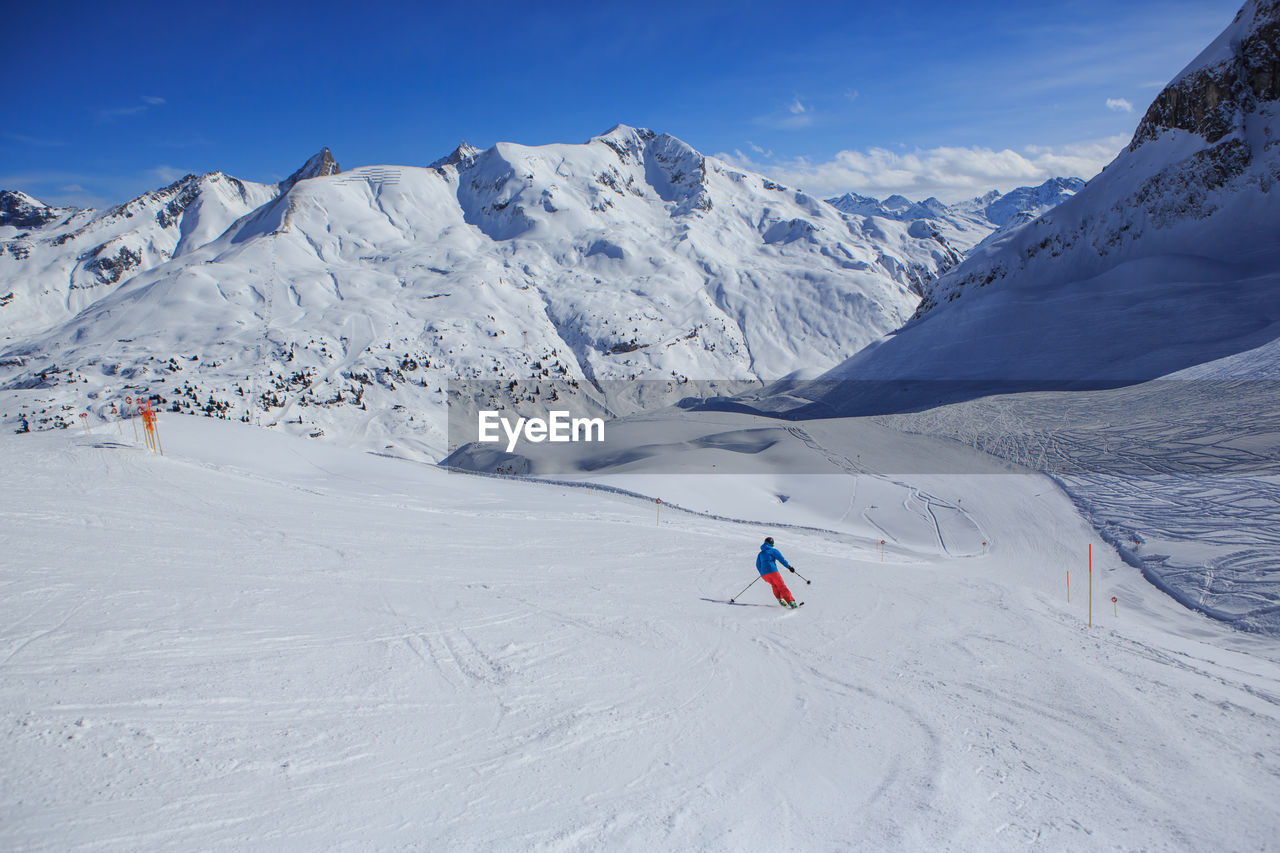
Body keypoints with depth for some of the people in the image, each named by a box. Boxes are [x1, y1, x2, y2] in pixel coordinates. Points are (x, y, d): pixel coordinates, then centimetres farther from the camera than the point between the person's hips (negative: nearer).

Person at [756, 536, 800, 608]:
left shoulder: (760, 554, 22)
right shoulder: (773, 550, 7)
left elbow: (758, 566, 24)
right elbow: (782, 559, -2)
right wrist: (789, 566, 5)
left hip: (764, 574, 4)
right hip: (772, 571, -4)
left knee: (774, 586, 25)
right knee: (781, 586, 0)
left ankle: (780, 599, 7)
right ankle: (791, 601, -9)